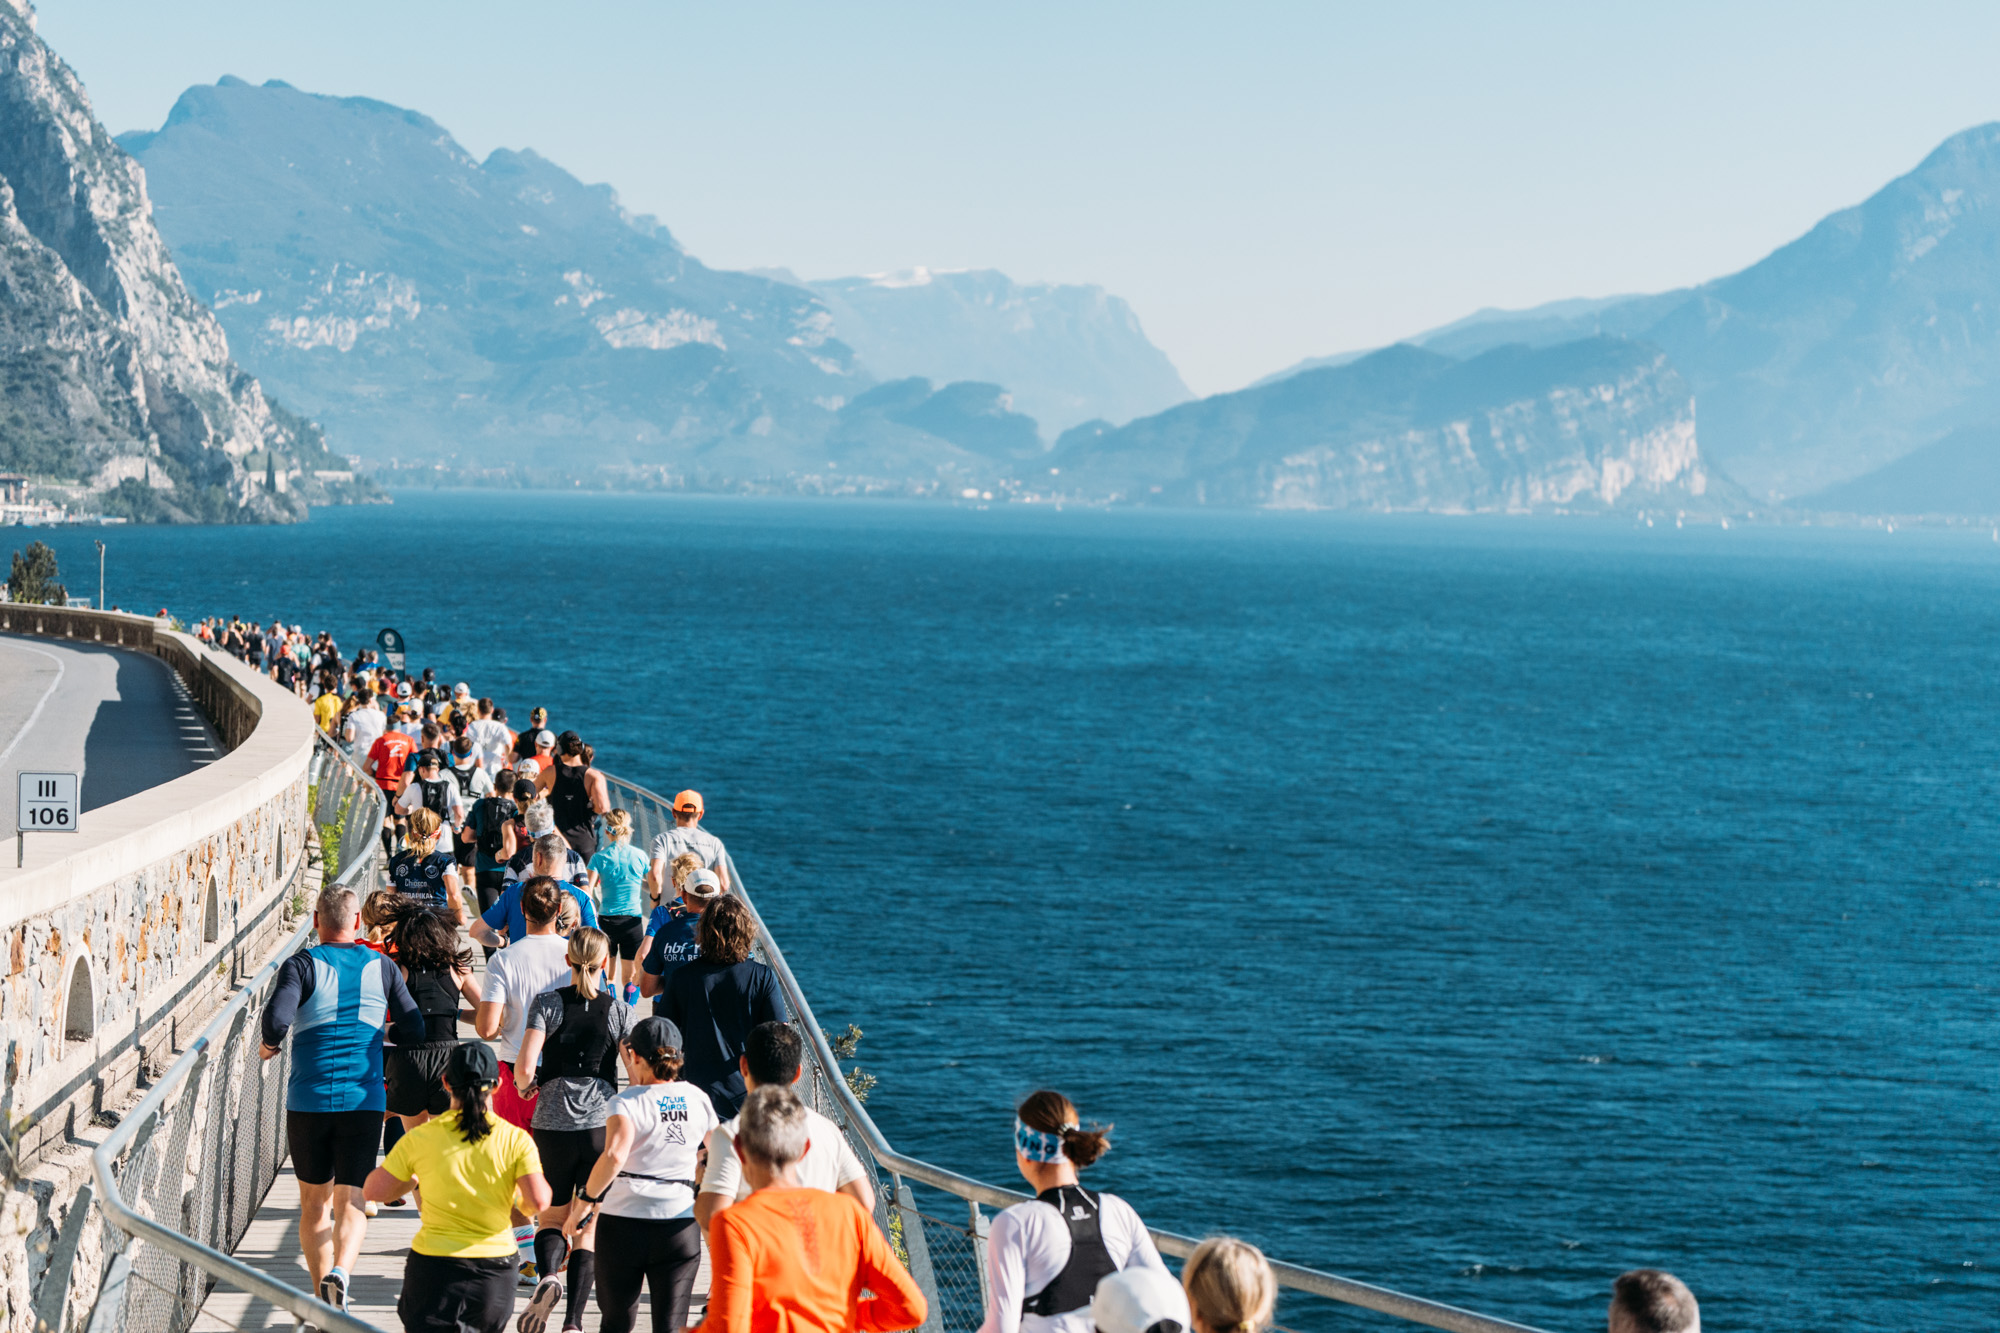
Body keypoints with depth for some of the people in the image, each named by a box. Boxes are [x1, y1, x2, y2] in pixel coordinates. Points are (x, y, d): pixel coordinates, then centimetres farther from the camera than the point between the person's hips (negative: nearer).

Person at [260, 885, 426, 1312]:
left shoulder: (301, 965, -3)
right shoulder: (382, 967, 4)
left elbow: (277, 1018, -18)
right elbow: (414, 1030, 6)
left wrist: (270, 1044, 3)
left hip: (308, 1101, 0)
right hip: (364, 1101, 0)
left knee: (314, 1204, 15)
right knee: (350, 1201, -2)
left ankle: (323, 1292, 16)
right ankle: (339, 1272, -29)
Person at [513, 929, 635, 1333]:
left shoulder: (548, 1004, -3)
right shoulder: (618, 1011, 0)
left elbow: (525, 1065, -13)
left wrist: (524, 1086, 9)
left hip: (552, 1123, -1)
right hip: (602, 1125, 1)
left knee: (552, 1216, 15)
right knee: (587, 1226, 9)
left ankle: (548, 1276, -16)